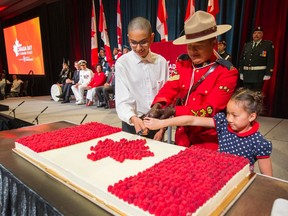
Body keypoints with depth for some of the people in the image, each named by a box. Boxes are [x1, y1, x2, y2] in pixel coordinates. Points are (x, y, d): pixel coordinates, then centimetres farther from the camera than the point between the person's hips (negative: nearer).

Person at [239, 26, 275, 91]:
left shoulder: (268, 44, 3)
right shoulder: (246, 45, 14)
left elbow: (271, 61, -3)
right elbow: (241, 59, 14)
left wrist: (268, 74, -10)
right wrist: (241, 72, 8)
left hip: (259, 75, -3)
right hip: (246, 75, 4)